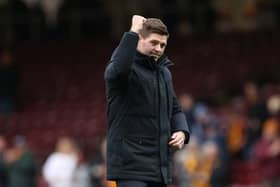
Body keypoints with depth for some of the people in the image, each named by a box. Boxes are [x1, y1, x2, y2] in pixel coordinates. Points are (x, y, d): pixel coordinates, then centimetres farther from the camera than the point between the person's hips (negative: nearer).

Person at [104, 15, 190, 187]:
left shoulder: (164, 73, 17)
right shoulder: (128, 69, -7)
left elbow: (175, 110, 26)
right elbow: (118, 69, -33)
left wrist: (181, 131, 5)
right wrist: (133, 32, -25)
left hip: (160, 165, 8)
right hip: (131, 162, -8)